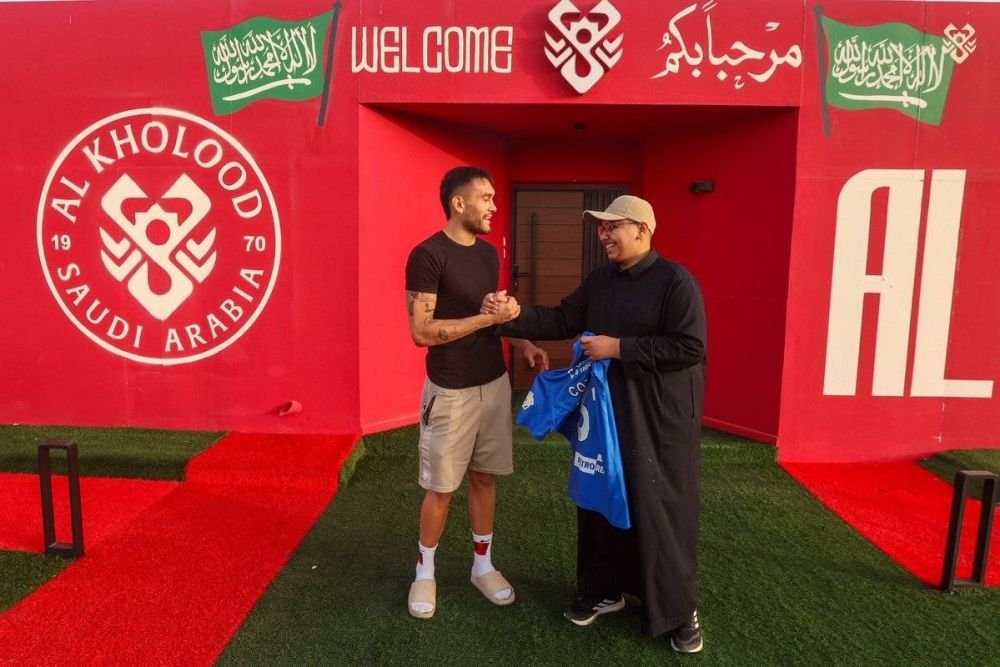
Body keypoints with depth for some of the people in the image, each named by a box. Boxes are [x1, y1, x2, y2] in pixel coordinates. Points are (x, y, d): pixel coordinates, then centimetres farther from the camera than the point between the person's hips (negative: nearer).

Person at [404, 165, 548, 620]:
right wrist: (488, 318, -21)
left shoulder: (488, 253, 8)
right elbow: (421, 332, -19)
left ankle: (483, 565, 32)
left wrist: (522, 343, 4)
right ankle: (425, 572, 27)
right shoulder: (428, 255, -15)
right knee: (441, 487, 6)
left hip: (495, 383, 7)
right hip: (451, 391, -6)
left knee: (484, 478, 15)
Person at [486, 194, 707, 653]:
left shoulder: (675, 280, -14)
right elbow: (561, 322, 6)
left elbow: (689, 347, -20)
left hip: (660, 420, -6)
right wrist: (514, 315, -10)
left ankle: (680, 610, 24)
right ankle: (603, 590, 35)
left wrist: (618, 348, -21)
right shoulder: (599, 280, 8)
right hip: (604, 412, 7)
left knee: (662, 511, 4)